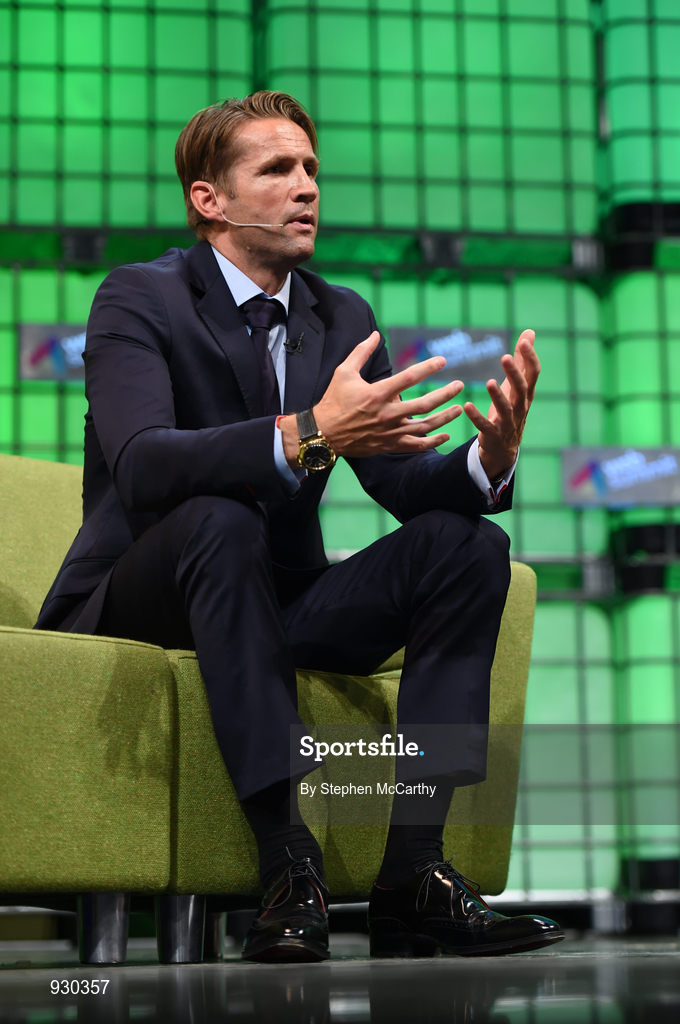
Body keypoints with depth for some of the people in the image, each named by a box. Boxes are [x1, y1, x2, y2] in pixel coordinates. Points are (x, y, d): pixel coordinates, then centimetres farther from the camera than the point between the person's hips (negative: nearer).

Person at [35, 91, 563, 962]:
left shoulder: (343, 318, 9)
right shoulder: (139, 298, -9)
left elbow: (403, 482, 0)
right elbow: (141, 464, -29)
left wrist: (490, 457, -23)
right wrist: (309, 435, -43)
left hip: (280, 607, 6)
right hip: (139, 607, -5)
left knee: (470, 543, -16)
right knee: (219, 519, -37)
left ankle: (413, 871, -25)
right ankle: (287, 864, -39)